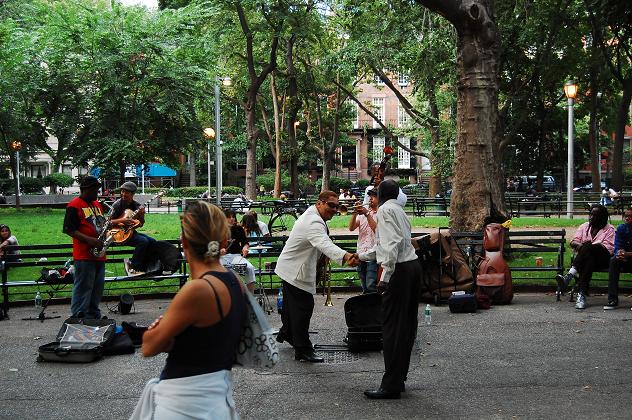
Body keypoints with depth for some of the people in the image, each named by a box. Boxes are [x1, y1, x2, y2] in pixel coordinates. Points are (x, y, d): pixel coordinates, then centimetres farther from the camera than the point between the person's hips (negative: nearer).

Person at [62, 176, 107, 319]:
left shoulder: (97, 204, 18)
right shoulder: (74, 205, -7)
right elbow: (69, 230, -13)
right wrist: (90, 240, -22)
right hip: (84, 255, -8)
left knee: (97, 287, 13)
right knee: (83, 287, -7)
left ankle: (94, 316, 23)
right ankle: (79, 318, -3)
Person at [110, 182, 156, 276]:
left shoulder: (136, 205, 6)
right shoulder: (117, 205, -8)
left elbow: (141, 224, 9)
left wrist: (141, 215, -11)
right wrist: (121, 220, -25)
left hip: (131, 231, 6)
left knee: (152, 241, -8)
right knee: (143, 241, -26)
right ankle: (133, 267, -15)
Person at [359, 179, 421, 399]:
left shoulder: (385, 209, -6)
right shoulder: (399, 210, 22)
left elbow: (393, 243, -20)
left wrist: (385, 276, -23)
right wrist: (361, 256, 42)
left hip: (399, 270, -9)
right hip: (413, 266, 9)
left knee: (392, 327, -6)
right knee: (407, 325, 12)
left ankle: (391, 385, -3)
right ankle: (399, 379, 20)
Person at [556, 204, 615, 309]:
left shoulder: (609, 229, 10)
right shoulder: (584, 227, 22)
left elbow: (608, 248, -5)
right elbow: (573, 242, 12)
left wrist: (590, 246, -19)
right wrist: (580, 245, -14)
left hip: (602, 258, -3)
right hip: (585, 257, 3)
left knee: (587, 249, -36)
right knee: (588, 261, -37)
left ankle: (568, 277, -51)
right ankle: (582, 294, -52)